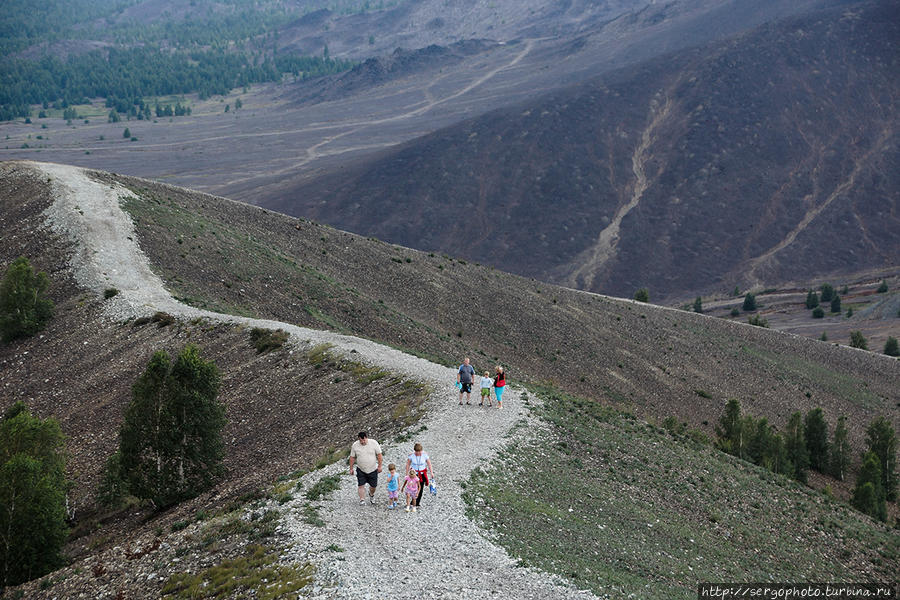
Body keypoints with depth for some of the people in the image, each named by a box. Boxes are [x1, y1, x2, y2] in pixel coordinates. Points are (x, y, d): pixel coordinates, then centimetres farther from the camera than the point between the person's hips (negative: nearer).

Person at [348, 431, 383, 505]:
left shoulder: (374, 443, -12)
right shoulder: (355, 445, -9)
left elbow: (379, 455, -5)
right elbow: (352, 457, 1)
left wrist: (379, 466, -5)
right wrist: (351, 468, 3)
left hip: (373, 469, 0)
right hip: (361, 470, 0)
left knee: (373, 485, 11)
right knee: (361, 485, -8)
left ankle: (371, 495, 40)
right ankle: (362, 500, 1)